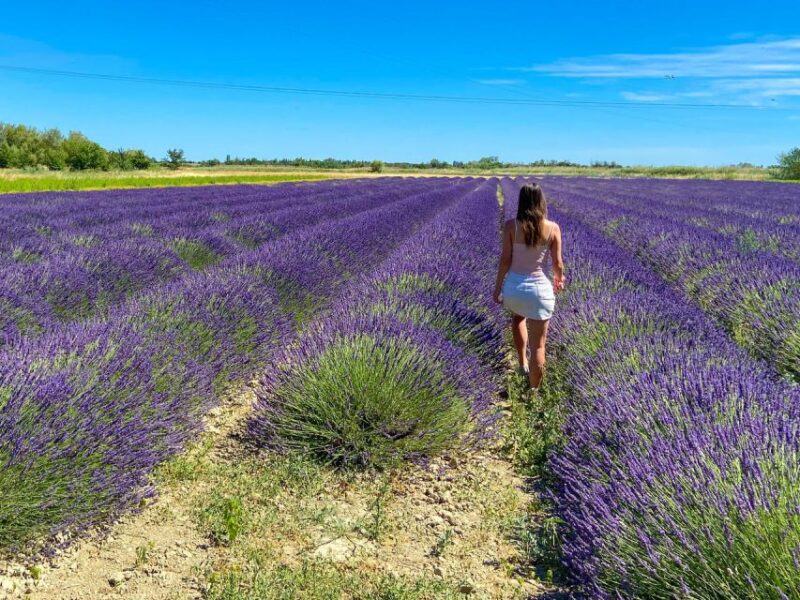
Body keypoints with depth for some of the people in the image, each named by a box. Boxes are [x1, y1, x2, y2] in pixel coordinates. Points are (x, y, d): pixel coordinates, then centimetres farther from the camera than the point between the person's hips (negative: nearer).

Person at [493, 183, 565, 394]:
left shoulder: (511, 225, -7)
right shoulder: (553, 228, -5)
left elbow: (505, 259, -6)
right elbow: (557, 263, 0)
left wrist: (498, 286, 7)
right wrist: (559, 278, 22)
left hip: (514, 286, 1)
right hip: (540, 289, -1)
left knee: (518, 318, 36)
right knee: (538, 345, 9)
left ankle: (523, 364, 37)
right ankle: (533, 391, 18)